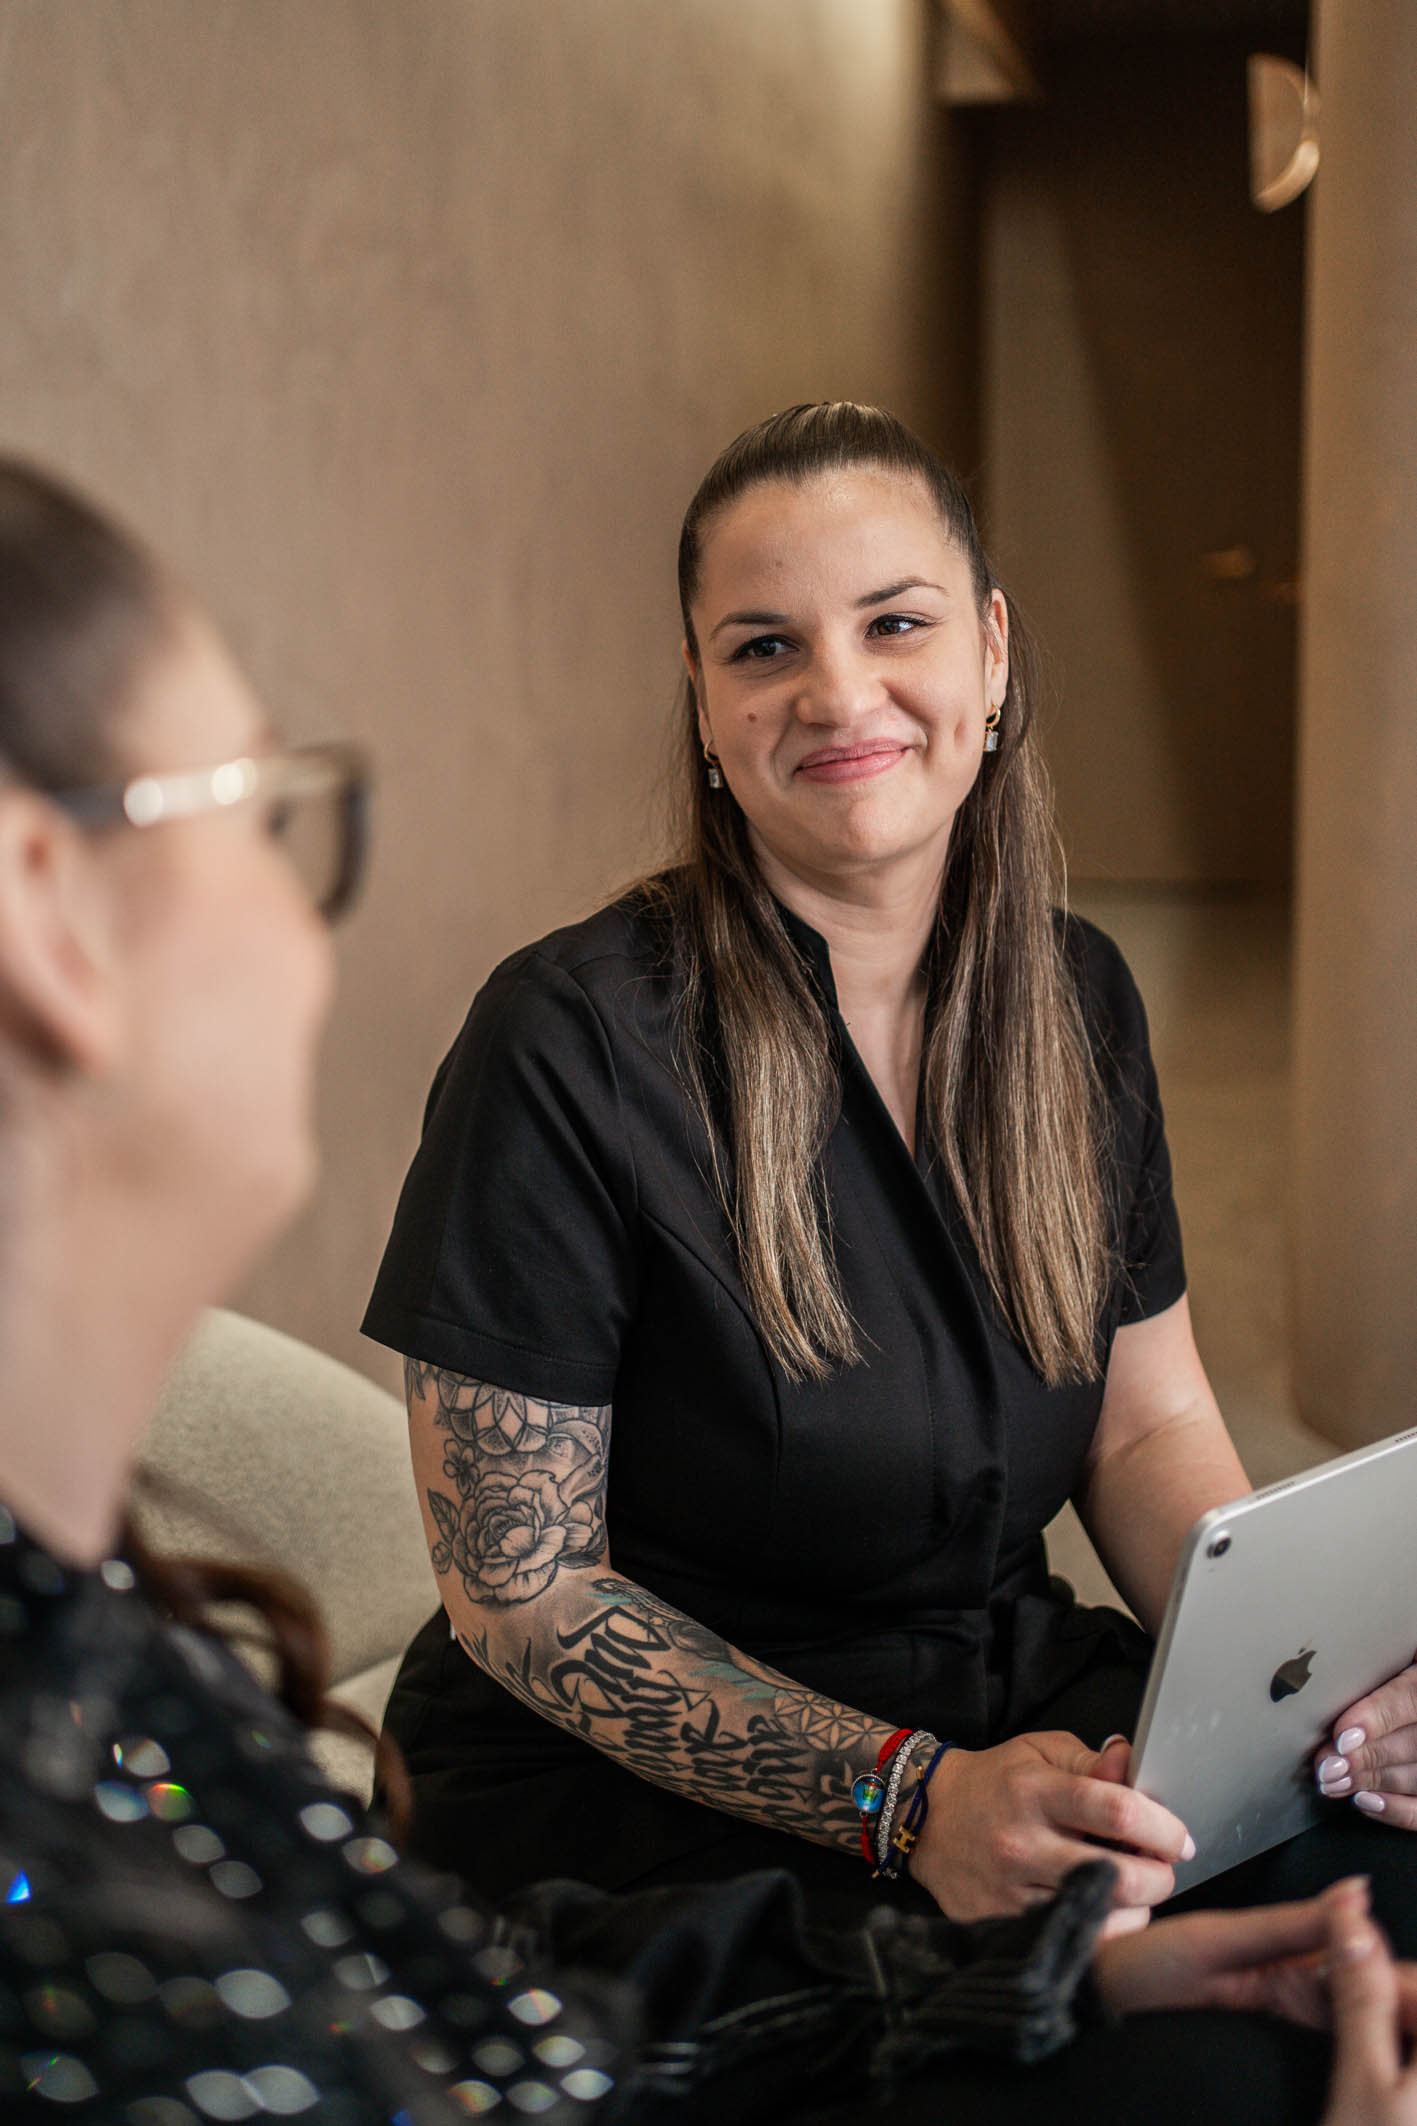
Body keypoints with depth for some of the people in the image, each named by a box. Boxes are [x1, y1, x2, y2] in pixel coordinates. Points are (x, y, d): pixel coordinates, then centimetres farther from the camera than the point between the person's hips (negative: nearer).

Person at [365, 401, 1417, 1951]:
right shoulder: (569, 1046, -16)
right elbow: (520, 1591, -13)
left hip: (1016, 1694, 7)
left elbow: (1149, 1429, 10)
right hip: (636, 1778, -6)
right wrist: (914, 1797, -24)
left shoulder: (1076, 1000, 4)